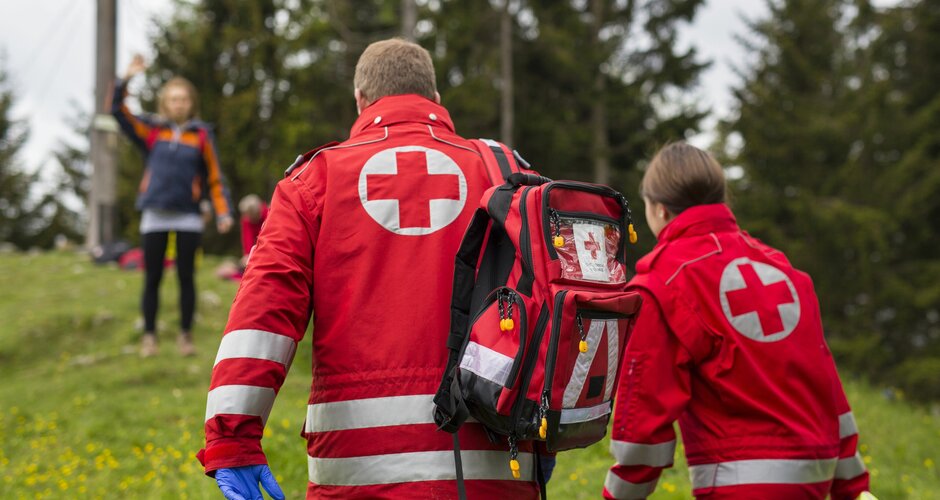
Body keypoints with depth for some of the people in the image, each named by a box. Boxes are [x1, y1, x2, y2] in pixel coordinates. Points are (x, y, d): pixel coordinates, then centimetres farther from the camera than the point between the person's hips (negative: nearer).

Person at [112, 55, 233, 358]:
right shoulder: (152, 131, 7)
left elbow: (214, 177, 5)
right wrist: (125, 80, -11)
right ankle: (149, 337, 11)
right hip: (154, 218, 1)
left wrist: (223, 213, -3)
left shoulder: (201, 135, 4)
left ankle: (186, 336, 12)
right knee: (152, 279, 4)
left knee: (186, 278, 3)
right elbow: (119, 111, 3)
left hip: (188, 218, -1)